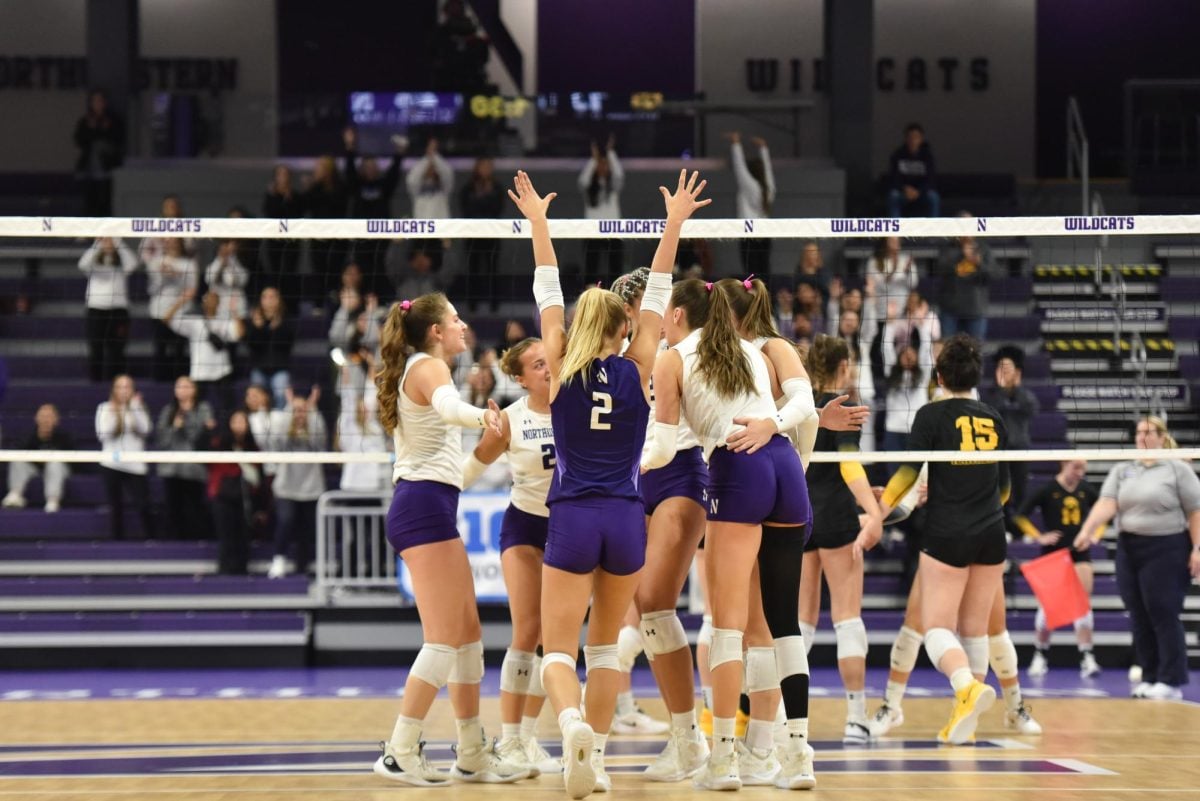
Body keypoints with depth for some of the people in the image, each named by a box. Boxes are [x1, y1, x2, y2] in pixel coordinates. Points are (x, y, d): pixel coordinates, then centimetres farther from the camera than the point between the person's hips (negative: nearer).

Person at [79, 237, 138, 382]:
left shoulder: (121, 266, 11)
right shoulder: (94, 263, 10)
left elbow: (132, 263, -10)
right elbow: (83, 264, -11)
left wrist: (118, 244, -11)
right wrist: (97, 244, -16)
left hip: (118, 309, 0)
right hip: (96, 309, 0)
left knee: (116, 351, -2)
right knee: (96, 350, -3)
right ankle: (94, 381, 2)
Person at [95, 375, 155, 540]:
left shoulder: (138, 409, 10)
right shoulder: (105, 408, 7)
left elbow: (145, 430, -6)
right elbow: (103, 434, -3)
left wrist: (135, 408, -9)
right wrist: (112, 414, -12)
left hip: (135, 465, 0)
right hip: (112, 464, 0)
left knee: (143, 505, -8)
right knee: (116, 507, 4)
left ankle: (151, 539, 1)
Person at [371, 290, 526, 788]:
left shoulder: (414, 369, 21)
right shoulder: (430, 367, -8)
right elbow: (448, 407, -31)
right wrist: (483, 415, -51)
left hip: (420, 508, 10)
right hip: (427, 506, -10)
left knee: (468, 633, 11)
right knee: (445, 639, -12)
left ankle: (472, 755, 13)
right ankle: (400, 753, -15)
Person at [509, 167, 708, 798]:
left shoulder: (562, 368, 1)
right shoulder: (637, 369, 2)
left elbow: (547, 294, 9)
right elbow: (657, 297, 7)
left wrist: (538, 222, 17)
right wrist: (675, 223, 10)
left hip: (571, 518, -2)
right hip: (626, 519, 2)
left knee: (558, 647, -3)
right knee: (605, 642, 17)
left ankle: (572, 723, -32)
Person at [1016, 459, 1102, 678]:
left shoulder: (1086, 490, 2)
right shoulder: (1047, 490, -9)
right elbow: (1020, 516, -10)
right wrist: (1039, 537, -15)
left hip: (1080, 553, 2)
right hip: (1053, 552, -2)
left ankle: (1087, 658, -10)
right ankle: (1040, 656, 19)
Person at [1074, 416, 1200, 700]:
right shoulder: (1121, 471, 11)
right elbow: (1107, 503, -3)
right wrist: (1087, 530, -20)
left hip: (1167, 550, -5)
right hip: (1129, 549, 5)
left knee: (1164, 614, -6)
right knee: (1139, 617, 5)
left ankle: (1171, 682, -2)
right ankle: (1149, 677, 12)